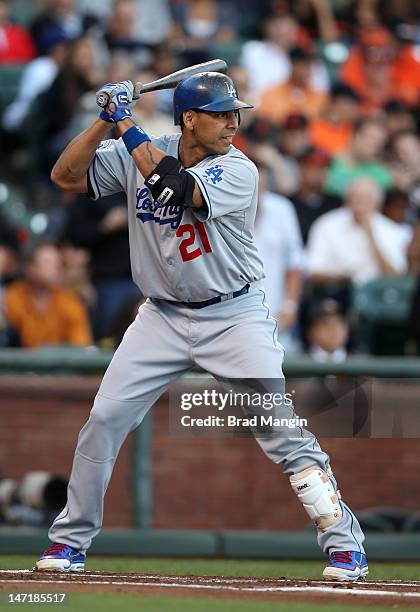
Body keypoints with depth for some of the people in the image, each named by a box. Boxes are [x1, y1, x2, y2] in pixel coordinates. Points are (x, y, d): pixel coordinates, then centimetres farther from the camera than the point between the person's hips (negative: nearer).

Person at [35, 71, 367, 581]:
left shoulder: (238, 171, -15)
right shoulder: (137, 155, -3)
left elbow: (175, 186, -31)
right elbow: (65, 176, -4)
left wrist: (126, 125, -24)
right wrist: (106, 120, -15)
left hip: (234, 317, -3)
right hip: (162, 317, 3)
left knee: (284, 431, -12)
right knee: (103, 421, -3)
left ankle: (344, 543, -4)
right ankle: (70, 540, 13)